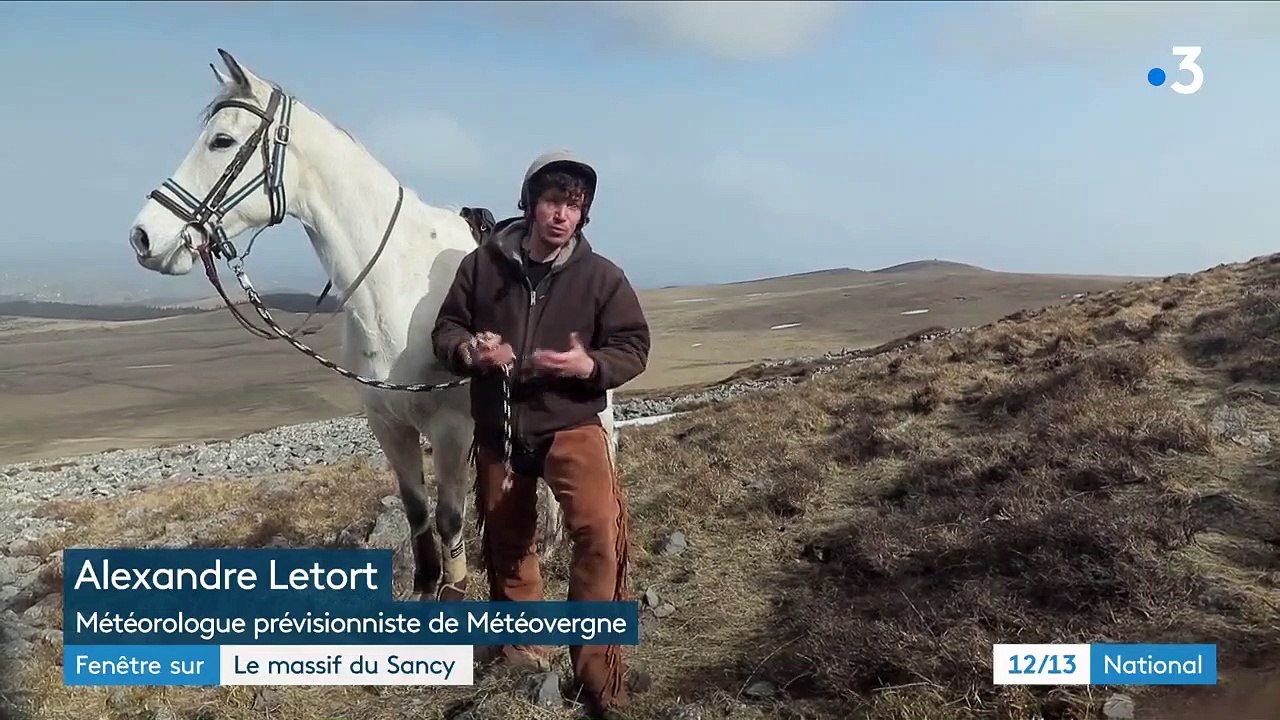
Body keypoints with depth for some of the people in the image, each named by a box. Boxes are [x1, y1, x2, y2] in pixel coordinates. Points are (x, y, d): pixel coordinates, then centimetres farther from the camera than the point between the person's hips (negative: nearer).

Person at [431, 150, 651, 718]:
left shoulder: (601, 276, -6)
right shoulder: (482, 264, -3)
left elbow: (633, 348, -3)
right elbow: (445, 329, 5)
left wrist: (590, 366, -24)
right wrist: (467, 351, -19)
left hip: (571, 424, -2)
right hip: (497, 429, 3)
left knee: (601, 530, -23)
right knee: (505, 540, 16)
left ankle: (597, 672, -9)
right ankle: (521, 654, 40)